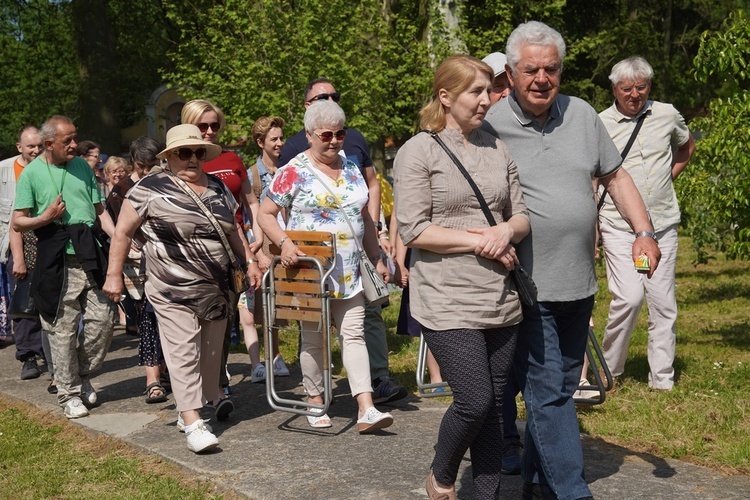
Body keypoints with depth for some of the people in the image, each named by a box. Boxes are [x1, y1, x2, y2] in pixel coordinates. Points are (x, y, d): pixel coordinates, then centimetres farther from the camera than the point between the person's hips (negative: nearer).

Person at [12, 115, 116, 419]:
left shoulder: (82, 166, 11)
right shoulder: (31, 173, -1)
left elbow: (99, 210, 14)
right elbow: (17, 223, 0)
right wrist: (46, 218, -18)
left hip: (90, 257, 4)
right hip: (58, 263, -4)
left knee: (103, 318, 2)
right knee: (63, 329, 0)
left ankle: (83, 376, 24)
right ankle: (69, 394, 11)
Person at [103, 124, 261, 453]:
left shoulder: (217, 188, 11)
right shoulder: (150, 189, -7)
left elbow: (231, 231, 21)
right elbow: (123, 232, -3)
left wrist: (248, 262, 14)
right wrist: (114, 274, -5)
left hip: (217, 288, 6)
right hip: (173, 291, -5)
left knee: (211, 350, 15)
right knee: (183, 352, -7)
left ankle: (209, 396, 35)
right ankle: (192, 423, -6)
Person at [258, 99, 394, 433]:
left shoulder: (351, 169, 11)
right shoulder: (294, 172, -6)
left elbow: (365, 218, 18)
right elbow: (265, 214, -6)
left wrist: (376, 259, 16)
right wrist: (284, 242, -22)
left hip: (349, 273, 4)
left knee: (354, 334, -1)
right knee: (313, 339, 6)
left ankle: (366, 411, -5)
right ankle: (316, 405, 19)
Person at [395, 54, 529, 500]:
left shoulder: (497, 149, 12)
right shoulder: (419, 151, -4)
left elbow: (523, 215, 14)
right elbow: (414, 230, -11)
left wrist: (506, 231, -9)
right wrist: (478, 241, -14)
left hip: (501, 300, 5)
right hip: (448, 303, -5)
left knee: (495, 405, 8)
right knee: (475, 402, -9)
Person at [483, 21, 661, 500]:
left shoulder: (583, 115, 6)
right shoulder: (491, 125, -8)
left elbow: (616, 176, 14)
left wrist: (644, 232, 3)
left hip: (579, 283, 6)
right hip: (529, 285, -5)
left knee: (560, 387, 15)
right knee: (548, 393, -5)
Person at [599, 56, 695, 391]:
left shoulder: (667, 115, 5)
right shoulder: (599, 125, -3)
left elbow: (687, 146, 27)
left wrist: (670, 176, 13)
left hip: (663, 224, 3)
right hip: (618, 226, -3)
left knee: (663, 301, 4)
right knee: (629, 297, -14)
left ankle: (662, 379, 15)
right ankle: (608, 370, 6)